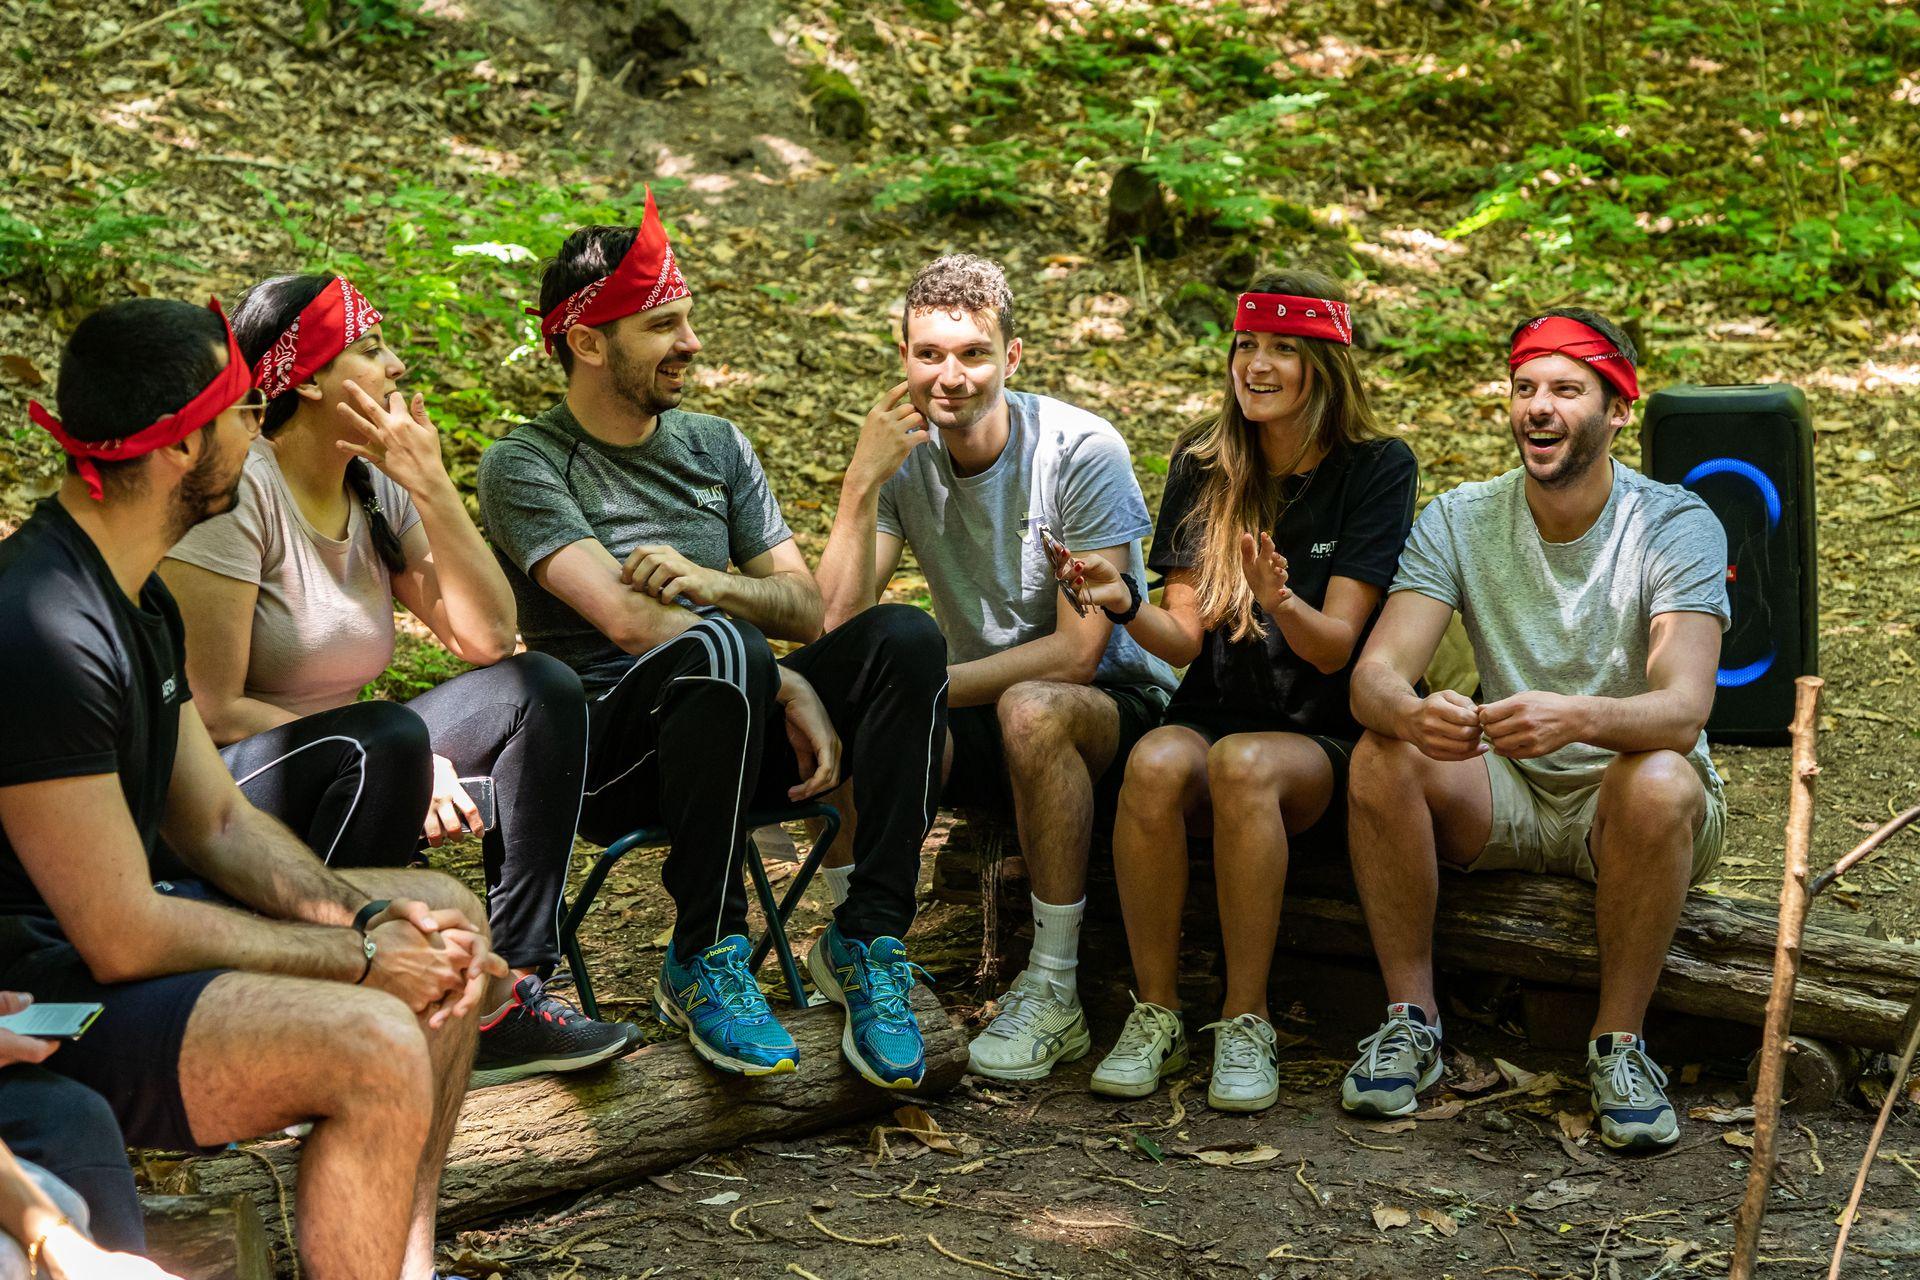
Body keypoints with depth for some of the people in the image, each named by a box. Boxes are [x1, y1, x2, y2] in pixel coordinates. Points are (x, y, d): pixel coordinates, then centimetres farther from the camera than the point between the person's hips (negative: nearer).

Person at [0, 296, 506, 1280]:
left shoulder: (136, 597, 8)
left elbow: (216, 823, 11)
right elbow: (125, 939, -26)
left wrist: (364, 916, -6)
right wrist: (358, 959, -16)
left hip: (116, 921, 11)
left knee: (442, 917, 14)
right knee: (375, 1045, -29)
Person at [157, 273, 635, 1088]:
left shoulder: (378, 490, 5)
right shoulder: (238, 491, -17)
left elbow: (486, 639, 0)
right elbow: (211, 710, -21)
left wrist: (433, 489, -11)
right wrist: (410, 765, -22)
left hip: (336, 774, 8)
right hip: (222, 797, -8)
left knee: (541, 691, -6)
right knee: (390, 742, -35)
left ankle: (508, 998, -11)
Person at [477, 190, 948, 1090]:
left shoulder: (717, 446, 18)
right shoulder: (524, 467, -1)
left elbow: (804, 607, 11)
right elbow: (627, 620, -15)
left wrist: (716, 585, -12)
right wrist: (786, 687, -20)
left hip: (737, 729, 6)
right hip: (608, 751, -5)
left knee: (906, 639, -22)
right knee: (722, 652, -39)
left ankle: (867, 940, -22)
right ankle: (702, 964, -25)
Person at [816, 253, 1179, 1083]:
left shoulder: (1081, 452, -15)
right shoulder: (903, 456, -4)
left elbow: (1078, 650, -20)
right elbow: (839, 629, -15)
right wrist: (862, 483, -25)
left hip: (1117, 703, -3)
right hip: (988, 719, 3)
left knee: (1032, 709, -38)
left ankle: (1054, 995, -24)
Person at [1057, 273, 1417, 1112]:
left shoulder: (1377, 468, -3)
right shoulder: (1203, 463, 7)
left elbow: (1335, 647, -10)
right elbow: (1184, 639, 0)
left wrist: (1281, 603, -32)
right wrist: (1125, 605, -21)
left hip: (1325, 743, -3)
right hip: (1212, 716, 3)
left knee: (1242, 763, -36)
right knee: (1156, 763, -32)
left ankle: (1246, 1021, -23)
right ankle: (1155, 1013, -19)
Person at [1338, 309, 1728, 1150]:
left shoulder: (1676, 526, -14)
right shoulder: (1460, 520, -5)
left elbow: (1685, 709, -28)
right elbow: (1373, 674, -17)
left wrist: (1575, 718, -51)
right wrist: (1413, 714, -43)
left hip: (1625, 796, -2)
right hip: (1509, 797, 3)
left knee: (1660, 783, -36)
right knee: (1382, 757, -26)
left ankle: (1618, 1043, -17)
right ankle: (1410, 1022, -12)